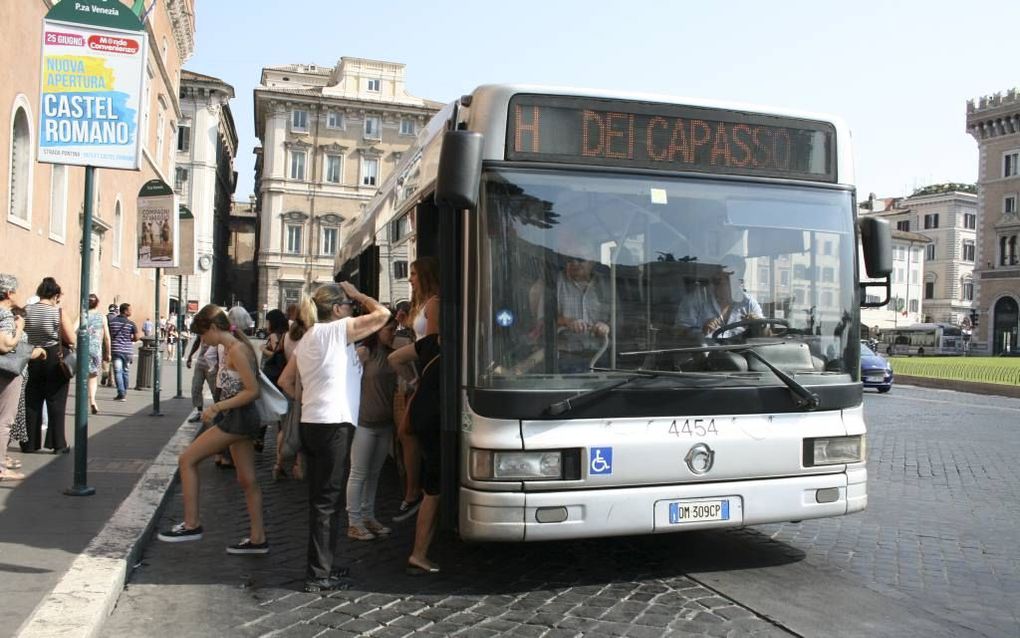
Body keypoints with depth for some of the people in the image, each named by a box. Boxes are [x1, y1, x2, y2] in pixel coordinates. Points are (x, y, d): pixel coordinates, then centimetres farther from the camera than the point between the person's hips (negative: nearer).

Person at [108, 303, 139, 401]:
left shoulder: (111, 321, 3)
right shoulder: (131, 323, -4)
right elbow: (136, 337, -5)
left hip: (116, 350, 0)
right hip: (127, 350, 0)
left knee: (118, 372, -2)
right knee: (126, 371, 13)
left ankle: (121, 394, -11)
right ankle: (124, 393, 22)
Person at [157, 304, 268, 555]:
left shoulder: (236, 350, -16)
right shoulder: (234, 348, 13)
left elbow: (253, 391, -21)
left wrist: (217, 407, -19)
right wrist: (219, 409, 10)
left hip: (237, 419, -10)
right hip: (239, 420, 10)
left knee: (187, 460, -2)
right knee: (247, 480, 11)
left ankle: (192, 525, 4)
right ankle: (258, 539, 17)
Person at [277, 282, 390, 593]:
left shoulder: (307, 338, 16)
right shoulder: (337, 329, -8)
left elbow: (285, 381, 20)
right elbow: (382, 314, -9)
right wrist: (357, 294, 4)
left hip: (311, 423, 9)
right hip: (332, 424, -9)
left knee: (321, 499, 14)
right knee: (327, 500, -4)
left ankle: (321, 567, 23)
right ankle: (319, 575, 1)